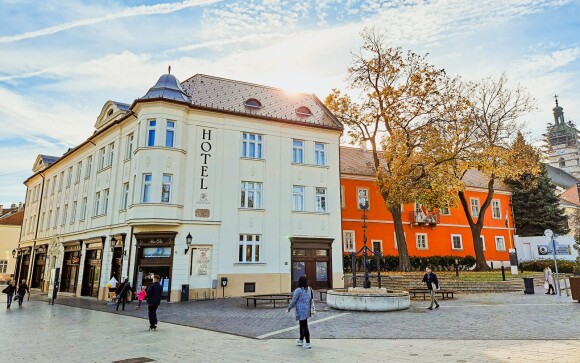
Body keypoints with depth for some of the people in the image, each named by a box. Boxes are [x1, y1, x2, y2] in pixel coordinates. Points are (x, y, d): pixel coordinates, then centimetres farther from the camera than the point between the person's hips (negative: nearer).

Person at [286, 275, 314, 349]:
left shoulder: (298, 290, -16)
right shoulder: (309, 289, 5)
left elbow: (293, 301, -10)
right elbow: (311, 300, 12)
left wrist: (288, 309, 1)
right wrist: (310, 308, 22)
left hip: (301, 311, -7)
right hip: (307, 310, 8)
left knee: (304, 326, -2)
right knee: (302, 325, 19)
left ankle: (308, 343, 3)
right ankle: (301, 340, 31)